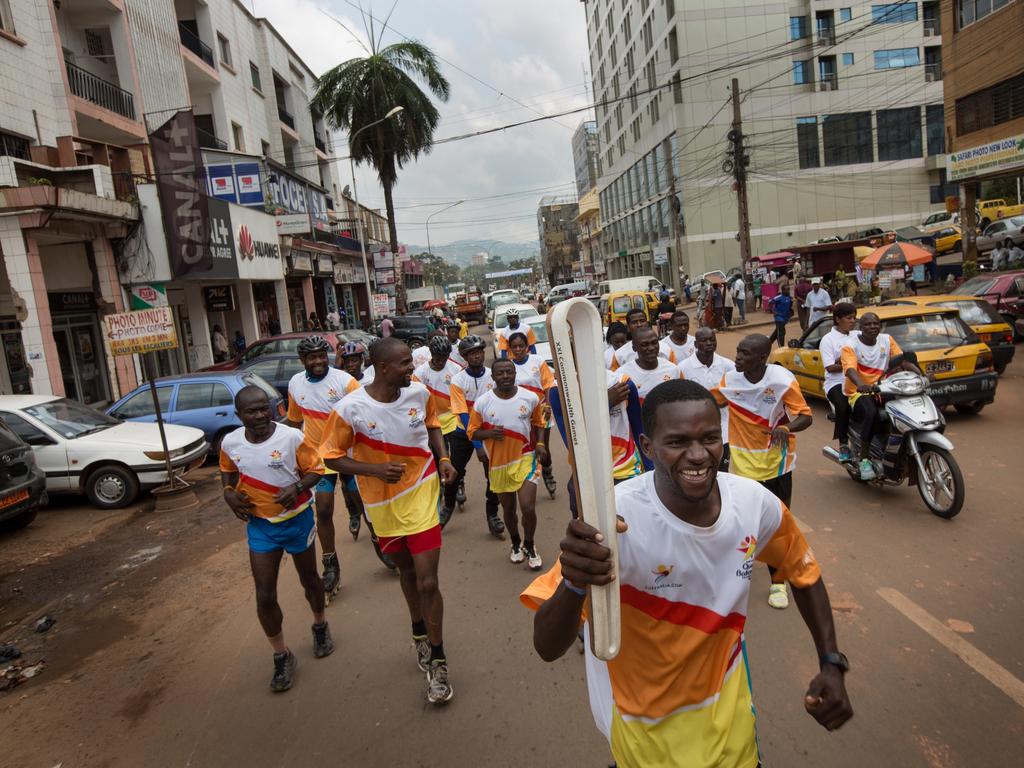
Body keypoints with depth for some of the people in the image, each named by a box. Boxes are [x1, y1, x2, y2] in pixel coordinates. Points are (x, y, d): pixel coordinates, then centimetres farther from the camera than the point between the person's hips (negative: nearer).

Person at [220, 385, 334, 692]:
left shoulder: (292, 437, -21)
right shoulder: (230, 443, -10)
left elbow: (316, 468, -12)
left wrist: (297, 487, -29)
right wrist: (229, 493, -8)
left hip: (297, 520, -2)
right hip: (259, 524, 2)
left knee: (309, 579, 19)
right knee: (264, 596, 1)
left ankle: (320, 625, 48)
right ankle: (282, 656, 20)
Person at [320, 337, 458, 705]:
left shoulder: (419, 393, -11)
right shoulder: (350, 409, -20)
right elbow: (332, 456, -10)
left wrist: (443, 458, -6)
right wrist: (375, 470, -24)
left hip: (421, 495, 0)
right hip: (382, 504, 0)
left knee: (427, 582, -4)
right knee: (406, 571, 22)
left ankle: (437, 662, 15)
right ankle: (420, 634, 49)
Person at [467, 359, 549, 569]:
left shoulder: (530, 398, -8)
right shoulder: (482, 403, -11)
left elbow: (538, 422, 9)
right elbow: (472, 432, -2)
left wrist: (540, 443, -6)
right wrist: (489, 433, -21)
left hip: (525, 459, -1)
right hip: (498, 463, 1)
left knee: (528, 507, -9)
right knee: (508, 509, 16)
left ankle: (530, 546, 19)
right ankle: (516, 544, 43)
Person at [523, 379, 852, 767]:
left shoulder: (757, 504, -19)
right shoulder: (613, 518, -32)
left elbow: (803, 573, 3)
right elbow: (548, 648, -34)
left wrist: (831, 664, -6)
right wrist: (574, 585, -54)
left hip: (727, 705, 4)